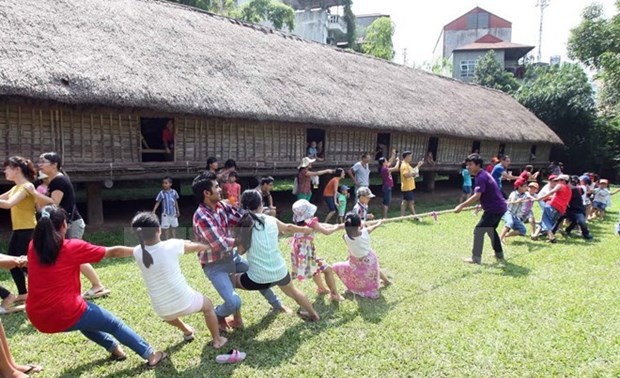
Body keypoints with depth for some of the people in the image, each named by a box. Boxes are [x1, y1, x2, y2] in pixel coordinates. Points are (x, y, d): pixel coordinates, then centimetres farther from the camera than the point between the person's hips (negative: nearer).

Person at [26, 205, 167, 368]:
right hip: (67, 315, -6)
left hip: (39, 319, 6)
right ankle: (150, 355, 16)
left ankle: (114, 348, 38)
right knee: (115, 324, 13)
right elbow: (113, 252, -1)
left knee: (85, 319, 35)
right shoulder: (73, 247, -9)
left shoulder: (33, 247, 2)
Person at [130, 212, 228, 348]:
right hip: (184, 301, -3)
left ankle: (187, 332, 57)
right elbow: (196, 247, 1)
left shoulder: (137, 252, -8)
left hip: (162, 310, 3)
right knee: (208, 306, 29)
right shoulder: (171, 245, -17)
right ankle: (217, 340, 37)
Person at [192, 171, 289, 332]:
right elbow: (222, 245, -30)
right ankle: (217, 315, 17)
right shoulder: (201, 217, -30)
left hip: (232, 256, 8)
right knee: (234, 303, -19)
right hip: (215, 266, -8)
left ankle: (276, 305, 46)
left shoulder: (223, 205, -5)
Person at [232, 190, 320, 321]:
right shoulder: (271, 220, 2)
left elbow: (241, 250, -4)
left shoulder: (243, 224, -9)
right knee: (292, 290, 34)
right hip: (280, 272, 4)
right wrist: (305, 229, 41)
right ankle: (313, 314, 53)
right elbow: (288, 228, 22)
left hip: (258, 279, -4)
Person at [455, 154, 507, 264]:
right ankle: (499, 255, 35)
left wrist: (461, 206, -34)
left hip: (494, 209, -11)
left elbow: (476, 196, -30)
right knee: (491, 229, 25)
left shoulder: (481, 177, -19)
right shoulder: (484, 174, 13)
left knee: (478, 230, -7)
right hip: (499, 207, 11)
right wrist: (483, 204, 25)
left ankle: (476, 258, -4)